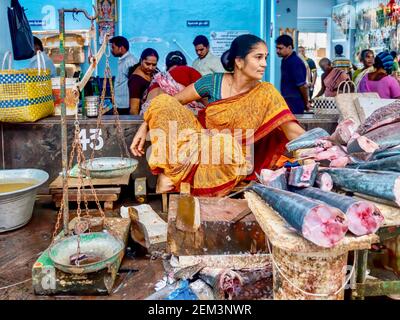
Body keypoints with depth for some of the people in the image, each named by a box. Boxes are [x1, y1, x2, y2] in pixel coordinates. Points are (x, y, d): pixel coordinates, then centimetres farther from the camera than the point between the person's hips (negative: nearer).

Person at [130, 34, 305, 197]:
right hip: (202, 142, 2)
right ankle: (169, 167, -19)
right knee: (163, 101, -14)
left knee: (226, 144, -39)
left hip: (231, 160, -1)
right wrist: (145, 126, -8)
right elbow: (175, 101, 0)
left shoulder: (264, 93, -9)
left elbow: (292, 130, -14)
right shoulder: (213, 82, -6)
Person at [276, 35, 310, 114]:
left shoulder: (295, 62, -18)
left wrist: (306, 103, -7)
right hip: (287, 102, 9)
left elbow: (302, 85, -18)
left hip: (294, 104, -9)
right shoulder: (285, 61, 11)